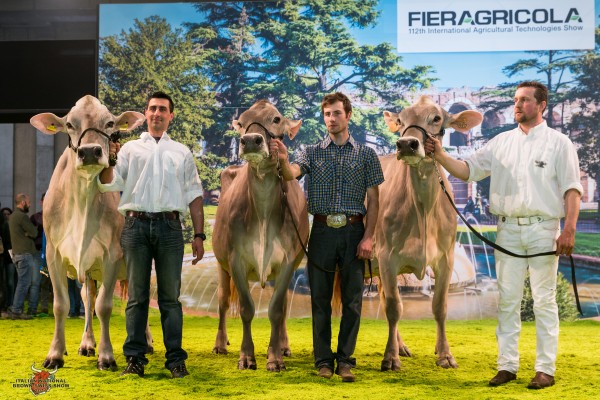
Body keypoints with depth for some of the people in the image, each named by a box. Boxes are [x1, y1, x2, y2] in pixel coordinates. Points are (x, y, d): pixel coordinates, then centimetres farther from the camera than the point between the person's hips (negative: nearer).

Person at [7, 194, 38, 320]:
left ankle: (15, 309, 14)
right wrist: (34, 228, 7)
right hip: (24, 254, -10)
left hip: (17, 253, 10)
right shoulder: (22, 216, -15)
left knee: (22, 282, 14)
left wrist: (27, 232, 1)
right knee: (24, 283, -7)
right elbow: (34, 233, -11)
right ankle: (16, 311, -8)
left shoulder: (13, 216, 17)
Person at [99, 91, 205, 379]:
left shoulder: (182, 152, 20)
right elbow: (110, 183, 7)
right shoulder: (131, 149, 17)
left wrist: (199, 235, 7)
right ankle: (135, 358, 5)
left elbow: (194, 195, 15)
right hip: (136, 225, 0)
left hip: (170, 227, 0)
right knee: (137, 296, 2)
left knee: (170, 296, 0)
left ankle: (176, 360, 3)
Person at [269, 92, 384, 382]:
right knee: (320, 297, 5)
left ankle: (345, 358, 11)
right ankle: (323, 359, 14)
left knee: (352, 298, 2)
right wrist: (283, 159, -36)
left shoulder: (366, 154, 5)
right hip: (322, 231, 1)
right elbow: (292, 174, -13)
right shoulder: (312, 152, 7)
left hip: (354, 232, -1)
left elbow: (373, 200, 3)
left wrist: (368, 237, -6)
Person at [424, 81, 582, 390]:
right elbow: (468, 170, 8)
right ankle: (507, 366, 13)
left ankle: (545, 369, 8)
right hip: (507, 229, 4)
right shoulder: (502, 142, 12)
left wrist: (569, 229, -13)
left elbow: (571, 189, -4)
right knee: (507, 301, 6)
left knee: (544, 301, 2)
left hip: (543, 228, -4)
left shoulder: (559, 143, 1)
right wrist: (441, 157, -8)